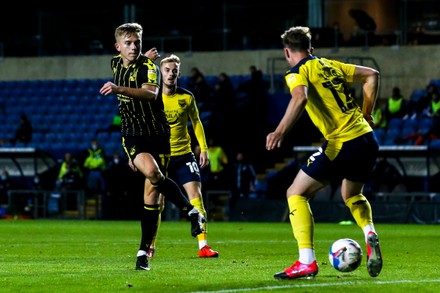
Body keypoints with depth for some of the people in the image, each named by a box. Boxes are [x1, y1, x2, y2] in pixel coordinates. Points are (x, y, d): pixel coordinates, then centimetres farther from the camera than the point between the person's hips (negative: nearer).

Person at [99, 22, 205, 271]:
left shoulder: (149, 66, -14)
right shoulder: (116, 64, 7)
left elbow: (151, 93, -36)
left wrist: (119, 89, -49)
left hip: (157, 134, -3)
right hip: (132, 136, 3)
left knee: (152, 191, -3)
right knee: (152, 172, -28)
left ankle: (144, 252, 8)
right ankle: (192, 211, -15)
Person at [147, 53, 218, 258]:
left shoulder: (187, 97, 1)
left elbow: (196, 123, 11)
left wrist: (203, 148, 2)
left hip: (183, 154, 1)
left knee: (195, 193, -11)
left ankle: (203, 245, -12)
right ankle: (151, 246, 15)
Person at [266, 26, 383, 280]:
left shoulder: (298, 73, -2)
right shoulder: (331, 66, 19)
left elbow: (300, 97, -24)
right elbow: (372, 75, 24)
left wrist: (281, 132, -32)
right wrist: (366, 115, 28)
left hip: (342, 145, -7)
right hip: (368, 139, 7)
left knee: (296, 194, 4)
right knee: (352, 195, 32)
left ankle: (307, 262, -7)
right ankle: (370, 234, 4)